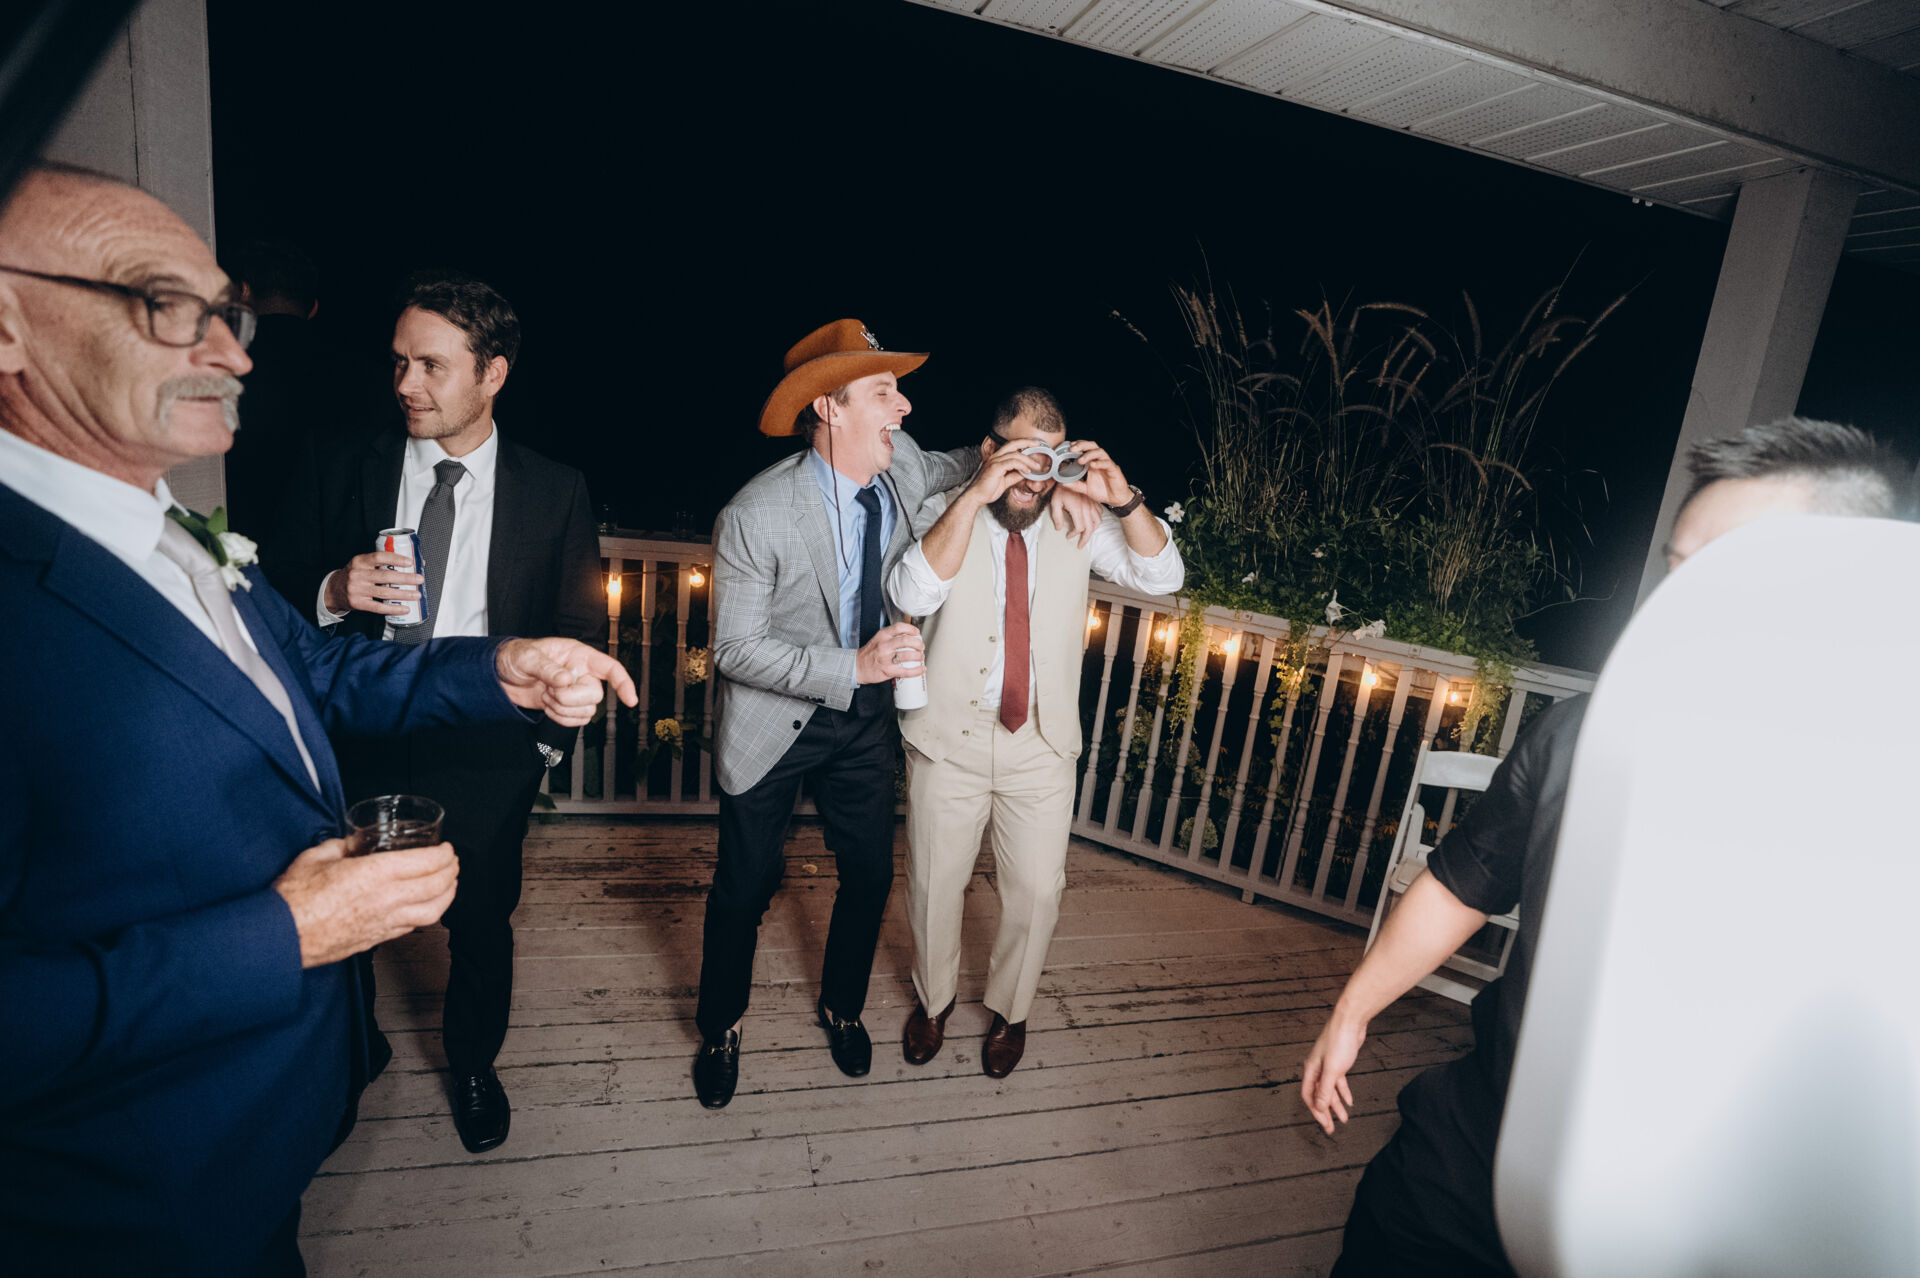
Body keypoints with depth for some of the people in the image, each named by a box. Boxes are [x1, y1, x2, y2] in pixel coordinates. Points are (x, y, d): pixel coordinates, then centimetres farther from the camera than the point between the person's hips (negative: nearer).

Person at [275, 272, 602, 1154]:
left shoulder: (556, 492, -5)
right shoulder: (347, 475, -1)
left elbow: (578, 629, 1)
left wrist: (549, 737, -1)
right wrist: (336, 592, -18)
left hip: (486, 752, -1)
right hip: (361, 748, 2)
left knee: (482, 920, 14)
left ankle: (472, 1061, 44)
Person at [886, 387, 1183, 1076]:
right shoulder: (945, 514, -8)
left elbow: (1162, 576, -9)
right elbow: (913, 595, -26)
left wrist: (1122, 500, -25)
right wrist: (975, 497, -33)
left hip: (1040, 743, 2)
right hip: (949, 737, -1)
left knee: (1036, 890, 10)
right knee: (934, 884, 14)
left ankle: (1009, 1007, 39)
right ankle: (933, 998, 43)